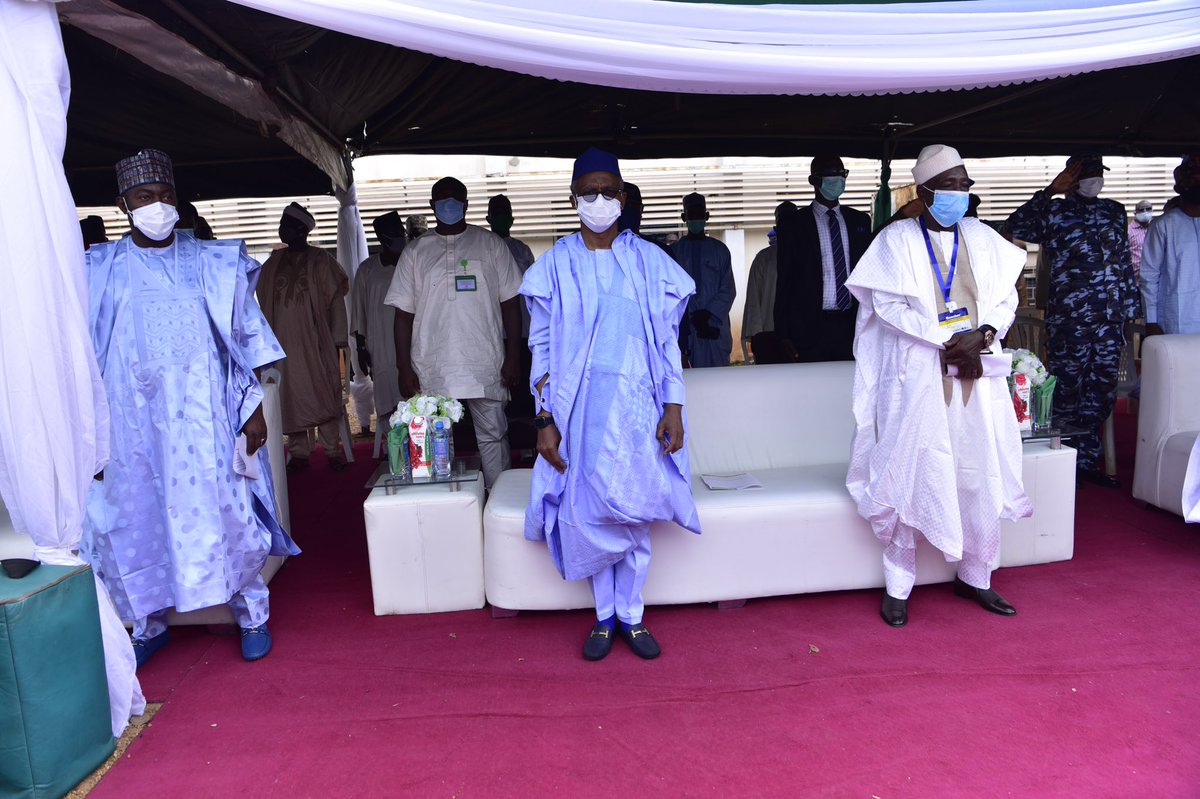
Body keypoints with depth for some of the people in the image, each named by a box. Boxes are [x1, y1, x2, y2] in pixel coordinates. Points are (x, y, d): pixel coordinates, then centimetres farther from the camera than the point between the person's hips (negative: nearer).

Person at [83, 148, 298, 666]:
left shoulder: (213, 265, 5)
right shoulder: (100, 270, 6)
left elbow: (246, 341, 5)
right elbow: (82, 353, 9)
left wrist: (255, 408, -1)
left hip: (204, 420, -1)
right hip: (132, 422, 2)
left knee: (225, 513, 0)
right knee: (135, 519, 8)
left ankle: (251, 616, 18)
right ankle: (148, 626, 28)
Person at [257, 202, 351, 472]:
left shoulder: (321, 261, 3)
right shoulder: (273, 263, 13)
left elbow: (336, 301, 1)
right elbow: (264, 303, 16)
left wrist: (337, 341, -4)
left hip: (316, 341, -3)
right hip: (284, 343, 3)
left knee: (325, 394, -3)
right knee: (291, 397, 3)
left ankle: (332, 450, 4)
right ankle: (299, 453, 10)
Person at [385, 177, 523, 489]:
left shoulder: (491, 245, 8)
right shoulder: (415, 252, 10)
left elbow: (510, 303, 5)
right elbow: (404, 313, 7)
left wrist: (513, 357, -2)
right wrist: (404, 368, 0)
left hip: (485, 366, -1)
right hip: (432, 369, 1)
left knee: (493, 436, 3)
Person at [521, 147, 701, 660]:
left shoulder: (649, 261, 4)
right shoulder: (555, 265, 3)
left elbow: (668, 341, 5)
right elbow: (542, 347, 3)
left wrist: (673, 407, -3)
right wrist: (545, 418, -3)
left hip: (635, 405, 0)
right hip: (579, 409, 0)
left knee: (633, 511, 4)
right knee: (587, 511, 5)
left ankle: (631, 616, 23)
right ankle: (604, 615, 24)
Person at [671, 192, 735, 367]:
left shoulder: (719, 249, 12)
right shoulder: (674, 250, 10)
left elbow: (729, 290, 7)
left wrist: (709, 313, -9)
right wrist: (691, 318, -7)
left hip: (715, 325, 1)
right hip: (686, 328, -1)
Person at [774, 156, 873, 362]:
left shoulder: (860, 221, 15)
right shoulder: (795, 225, 4)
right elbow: (785, 283, 2)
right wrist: (784, 337, -5)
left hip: (853, 326, 3)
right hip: (811, 328, -3)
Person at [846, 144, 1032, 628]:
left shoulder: (982, 238, 12)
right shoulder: (897, 239, 0)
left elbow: (1005, 299, 11)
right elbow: (888, 306, -9)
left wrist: (983, 334, -11)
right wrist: (949, 340, -16)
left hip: (977, 377, 4)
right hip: (919, 378, -4)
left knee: (982, 478, 6)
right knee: (911, 477, -1)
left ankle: (975, 577, 25)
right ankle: (898, 588, 11)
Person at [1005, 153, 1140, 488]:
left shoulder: (1114, 212, 16)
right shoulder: (1054, 212, 2)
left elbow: (1125, 263, 18)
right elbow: (1016, 227, -18)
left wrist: (1132, 306, 14)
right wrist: (1050, 191, -15)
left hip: (1110, 318, 5)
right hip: (1068, 318, -5)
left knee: (1103, 389, 7)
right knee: (1067, 388, -2)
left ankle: (1087, 460, 20)